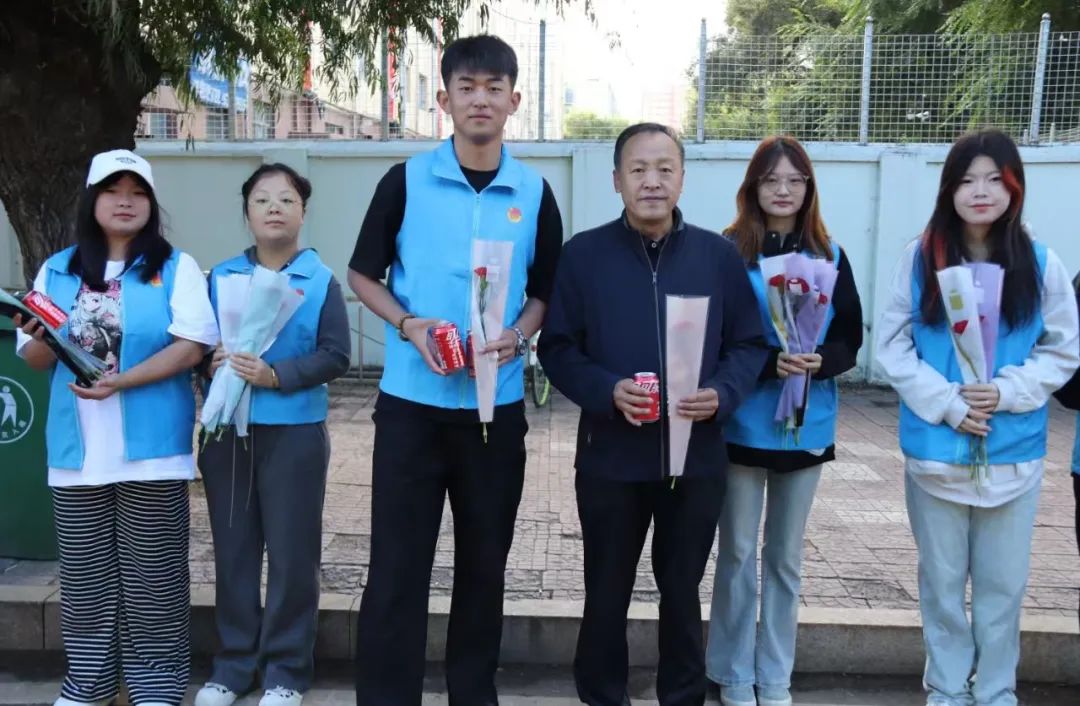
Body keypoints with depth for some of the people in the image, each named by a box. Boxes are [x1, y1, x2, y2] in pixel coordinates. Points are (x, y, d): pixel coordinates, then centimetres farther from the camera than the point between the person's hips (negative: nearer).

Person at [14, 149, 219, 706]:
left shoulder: (176, 267, 0)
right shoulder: (57, 271, 11)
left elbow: (192, 346, -10)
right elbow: (35, 359, 13)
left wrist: (120, 381, -20)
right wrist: (41, 338, -11)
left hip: (149, 447, -3)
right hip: (77, 449, 4)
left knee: (151, 574, 3)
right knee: (84, 573, 11)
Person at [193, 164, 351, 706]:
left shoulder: (320, 281, -2)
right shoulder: (222, 276, 7)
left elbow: (336, 356, -8)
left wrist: (276, 374, -20)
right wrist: (210, 363, -13)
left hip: (294, 433, -3)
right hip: (227, 429, 3)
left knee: (291, 554, 3)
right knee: (232, 549, 11)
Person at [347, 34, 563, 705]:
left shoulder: (535, 194, 3)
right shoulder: (406, 181, -2)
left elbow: (546, 291, 11)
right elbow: (364, 274, 5)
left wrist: (519, 335, -10)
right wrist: (411, 326, -13)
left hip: (497, 405, 2)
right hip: (412, 400, -2)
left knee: (485, 562, 13)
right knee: (398, 564, 2)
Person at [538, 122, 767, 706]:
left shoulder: (720, 256, 1)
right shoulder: (583, 254, -3)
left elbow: (749, 344, 4)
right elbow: (557, 348, -3)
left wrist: (722, 395, -15)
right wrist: (607, 390, -20)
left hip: (697, 457, 1)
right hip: (610, 456, -1)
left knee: (683, 592, 17)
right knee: (607, 594, 13)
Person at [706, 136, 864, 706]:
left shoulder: (829, 256, 4)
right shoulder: (728, 252, -6)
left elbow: (850, 339, 5)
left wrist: (818, 361, -16)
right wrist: (769, 362, -23)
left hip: (807, 427, 3)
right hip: (743, 425, -3)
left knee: (786, 557, 13)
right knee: (738, 553, 6)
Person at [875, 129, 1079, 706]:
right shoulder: (920, 258, -4)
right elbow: (892, 345, -4)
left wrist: (1007, 392, -14)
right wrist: (945, 402, -14)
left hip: (1013, 453, 0)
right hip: (935, 450, 0)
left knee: (1003, 584, 11)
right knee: (941, 581, 12)